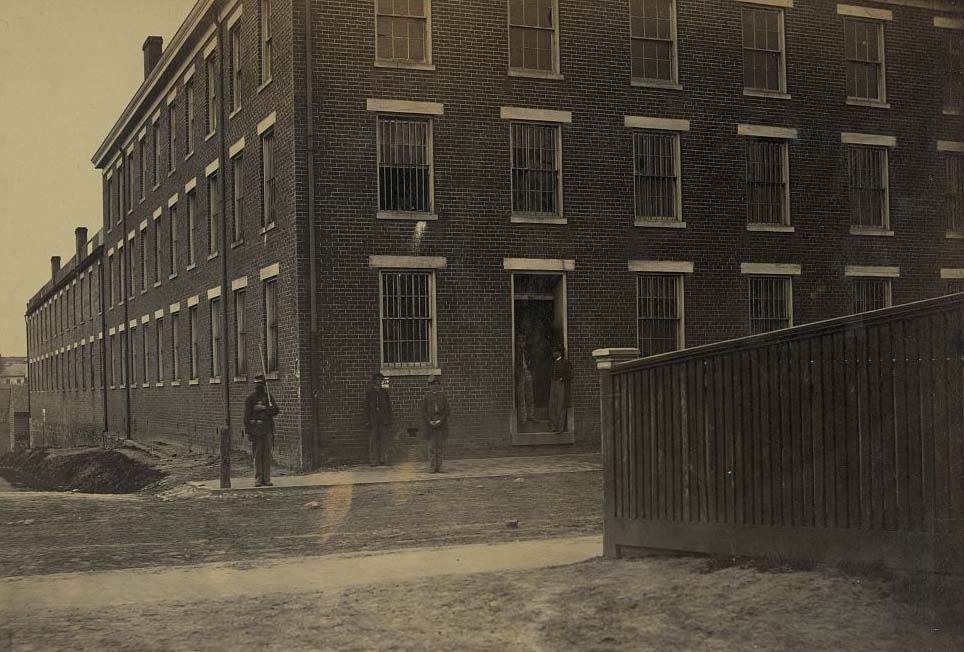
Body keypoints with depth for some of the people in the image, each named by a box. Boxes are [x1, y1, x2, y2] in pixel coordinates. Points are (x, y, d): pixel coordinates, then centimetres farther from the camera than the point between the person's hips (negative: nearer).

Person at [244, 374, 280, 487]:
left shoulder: (268, 396, 12)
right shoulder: (250, 398, 1)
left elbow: (276, 410, 7)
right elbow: (247, 416, -2)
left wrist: (265, 409, -14)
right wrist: (248, 432, -9)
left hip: (268, 428, 3)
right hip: (256, 429, -3)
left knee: (267, 454, 2)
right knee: (257, 455, -2)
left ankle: (266, 479, 6)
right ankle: (258, 480, 2)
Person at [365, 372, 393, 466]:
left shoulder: (384, 392, 10)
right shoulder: (370, 392, 4)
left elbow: (389, 406, 12)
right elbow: (367, 407, 4)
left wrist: (389, 419, 4)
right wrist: (368, 420, -3)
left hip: (383, 419, 2)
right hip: (373, 419, -2)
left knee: (384, 438, 1)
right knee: (373, 439, -2)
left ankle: (383, 459, 5)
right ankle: (373, 460, 0)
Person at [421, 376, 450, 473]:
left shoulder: (442, 396, 4)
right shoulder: (426, 397, 1)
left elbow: (446, 410, 1)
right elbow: (424, 411, 0)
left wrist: (440, 421, -11)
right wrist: (429, 422, -13)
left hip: (441, 425, 1)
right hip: (430, 425, -1)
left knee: (439, 446, 3)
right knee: (432, 446, -3)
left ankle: (438, 467, 7)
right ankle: (432, 467, 0)